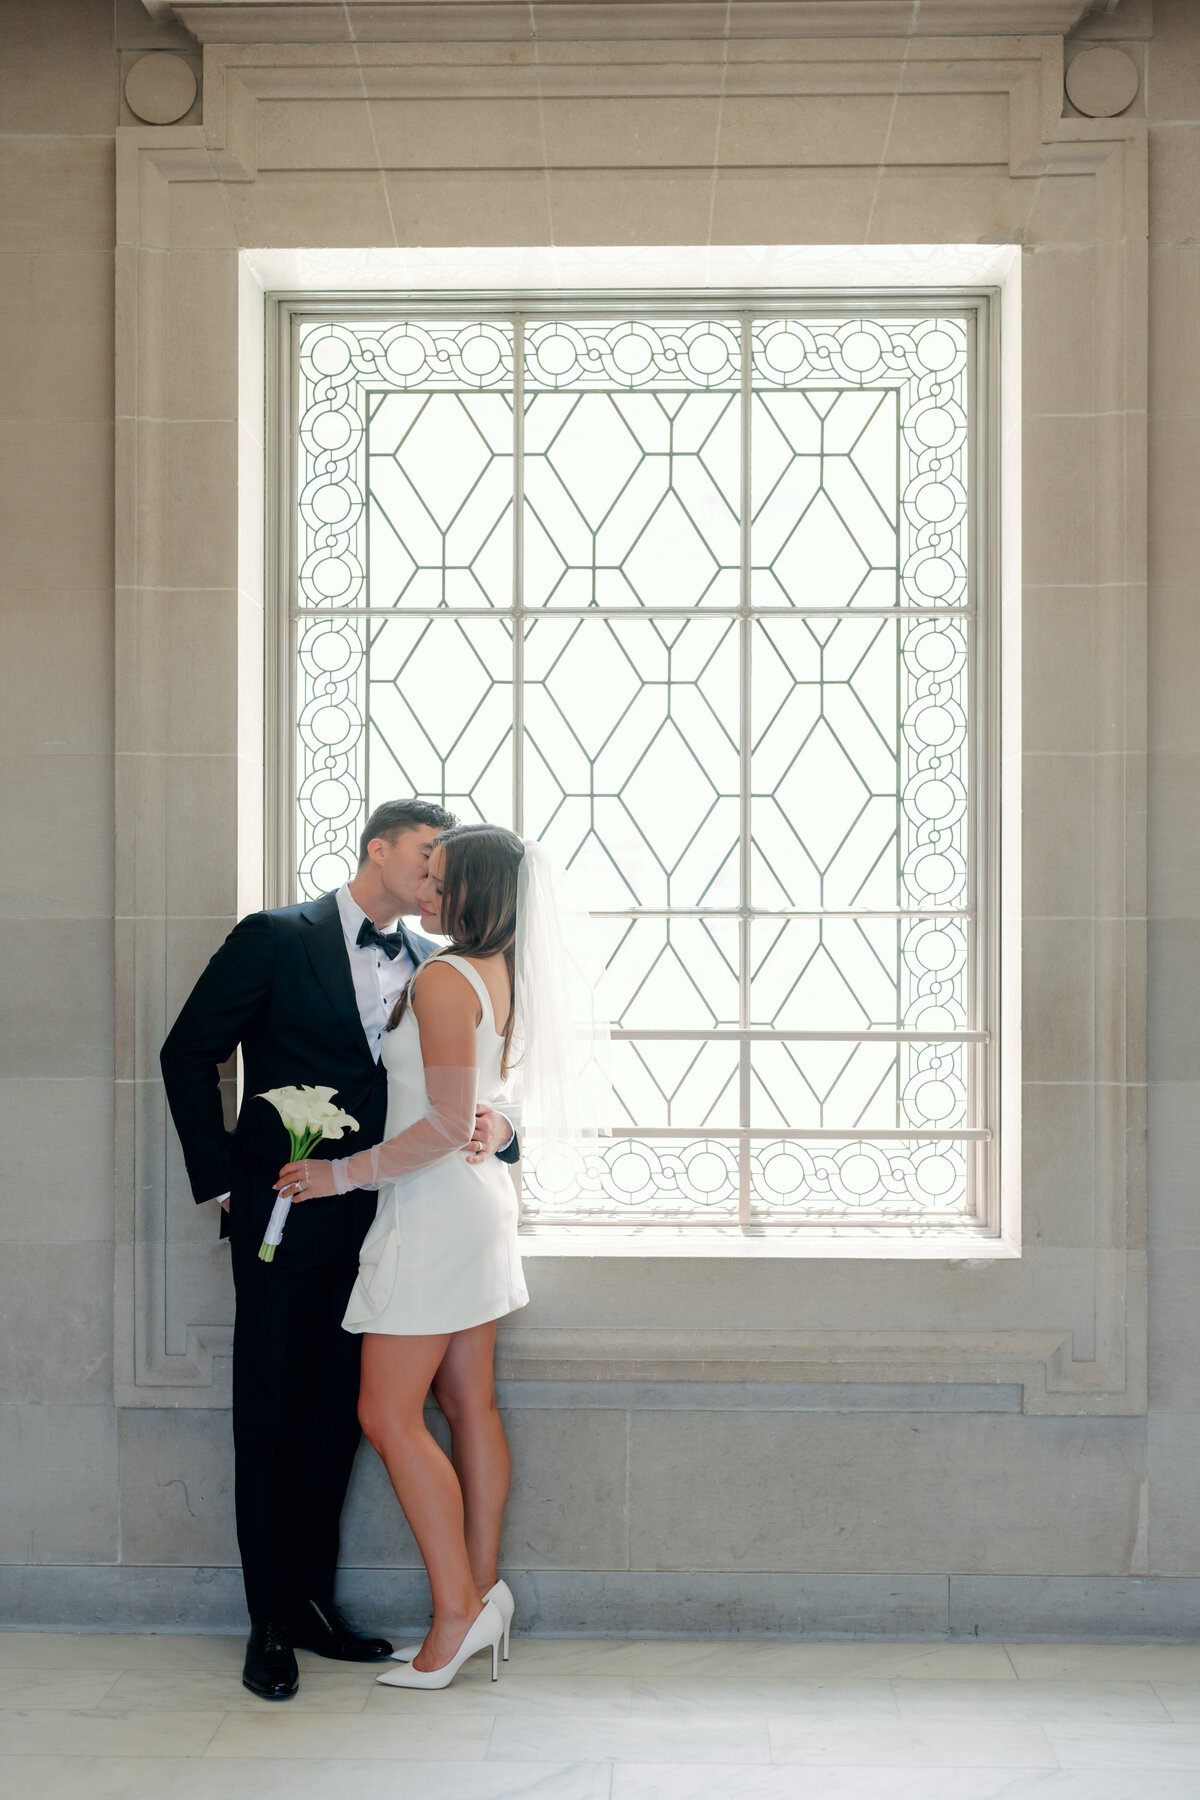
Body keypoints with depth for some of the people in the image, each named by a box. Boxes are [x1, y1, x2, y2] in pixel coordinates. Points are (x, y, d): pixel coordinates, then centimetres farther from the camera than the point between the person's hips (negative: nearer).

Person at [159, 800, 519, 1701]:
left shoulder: (434, 966, 7)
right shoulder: (275, 938, -6)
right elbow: (189, 1054, -4)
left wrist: (495, 1129, -16)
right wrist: (219, 1180, -6)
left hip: (375, 1220, 4)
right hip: (283, 1220, -4)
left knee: (338, 1418, 13)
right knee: (271, 1419, 5)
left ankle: (314, 1602, 27)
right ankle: (271, 1624, 17)